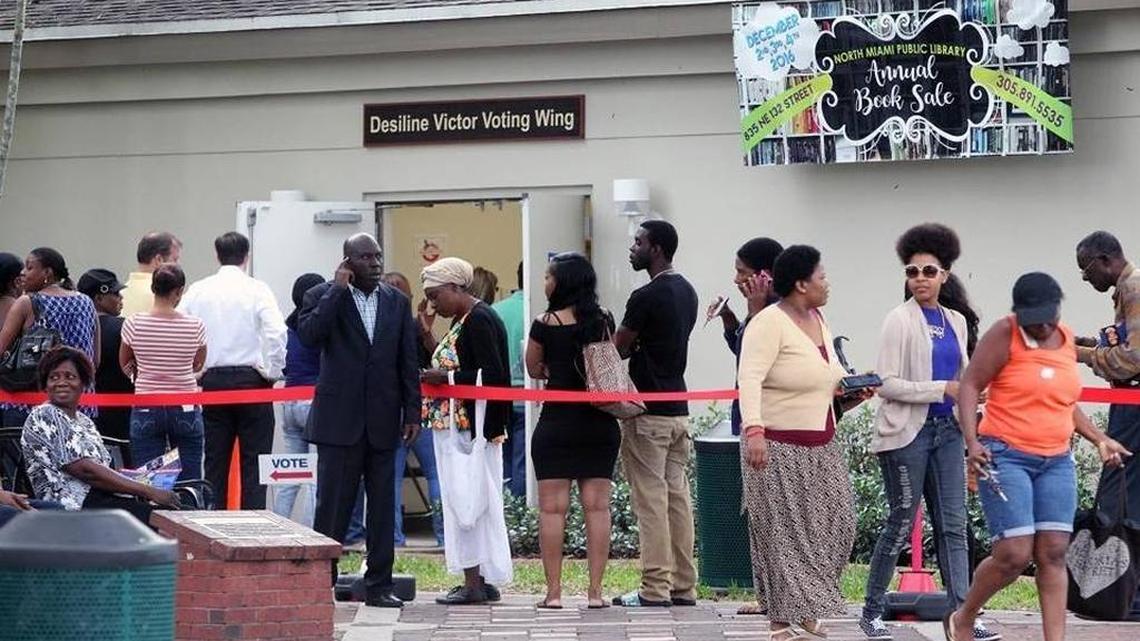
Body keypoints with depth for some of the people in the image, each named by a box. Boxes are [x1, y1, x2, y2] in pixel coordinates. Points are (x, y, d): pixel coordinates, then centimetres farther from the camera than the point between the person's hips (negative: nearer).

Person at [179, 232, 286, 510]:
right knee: (253, 463, -1)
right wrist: (271, 373, -3)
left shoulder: (198, 290, 4)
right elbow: (276, 333, -15)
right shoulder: (257, 290, -5)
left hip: (211, 380, 3)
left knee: (215, 461, 8)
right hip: (250, 379, -3)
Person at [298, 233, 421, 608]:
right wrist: (338, 288, -15)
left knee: (382, 506, 6)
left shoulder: (397, 302, 11)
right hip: (340, 419, -3)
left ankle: (379, 585, 12)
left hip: (382, 421, 3)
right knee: (332, 506, -1)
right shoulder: (323, 296, 1)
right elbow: (309, 335, -19)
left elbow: (408, 362, 11)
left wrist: (412, 412, 5)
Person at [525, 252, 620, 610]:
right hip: (600, 423, 3)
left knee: (552, 507, 2)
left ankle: (553, 590, 1)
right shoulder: (604, 321, 2)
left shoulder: (546, 324, -7)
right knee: (596, 506, 5)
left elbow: (534, 369, 6)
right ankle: (595, 590, 5)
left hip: (557, 422, -3)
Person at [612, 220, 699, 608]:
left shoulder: (647, 297, -16)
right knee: (677, 495, 9)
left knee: (650, 498, -5)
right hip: (679, 408, 8)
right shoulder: (687, 292, 12)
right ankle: (683, 586, 11)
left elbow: (617, 349, -8)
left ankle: (655, 588, -4)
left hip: (648, 411, -8)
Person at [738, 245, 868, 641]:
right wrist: (754, 429, -37)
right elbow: (750, 378, -25)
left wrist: (852, 390, 7)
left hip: (821, 446, 8)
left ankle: (807, 608, 22)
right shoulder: (770, 323, -14)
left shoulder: (817, 320, 13)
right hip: (778, 447, -8)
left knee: (833, 527, 7)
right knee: (783, 533, -4)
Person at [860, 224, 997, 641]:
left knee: (953, 525, 0)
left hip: (947, 430, 6)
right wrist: (942, 389, -18)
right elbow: (887, 384, -13)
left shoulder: (956, 322, 12)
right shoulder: (900, 320, -6)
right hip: (907, 432, -6)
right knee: (901, 524, 0)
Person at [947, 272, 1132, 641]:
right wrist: (972, 441, -20)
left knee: (1053, 554, -2)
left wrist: (1098, 438, 16)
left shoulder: (1066, 338, 12)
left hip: (1056, 461, 6)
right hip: (1005, 456, -6)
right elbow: (970, 386, -8)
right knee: (1015, 555, -10)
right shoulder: (1006, 334, -7)